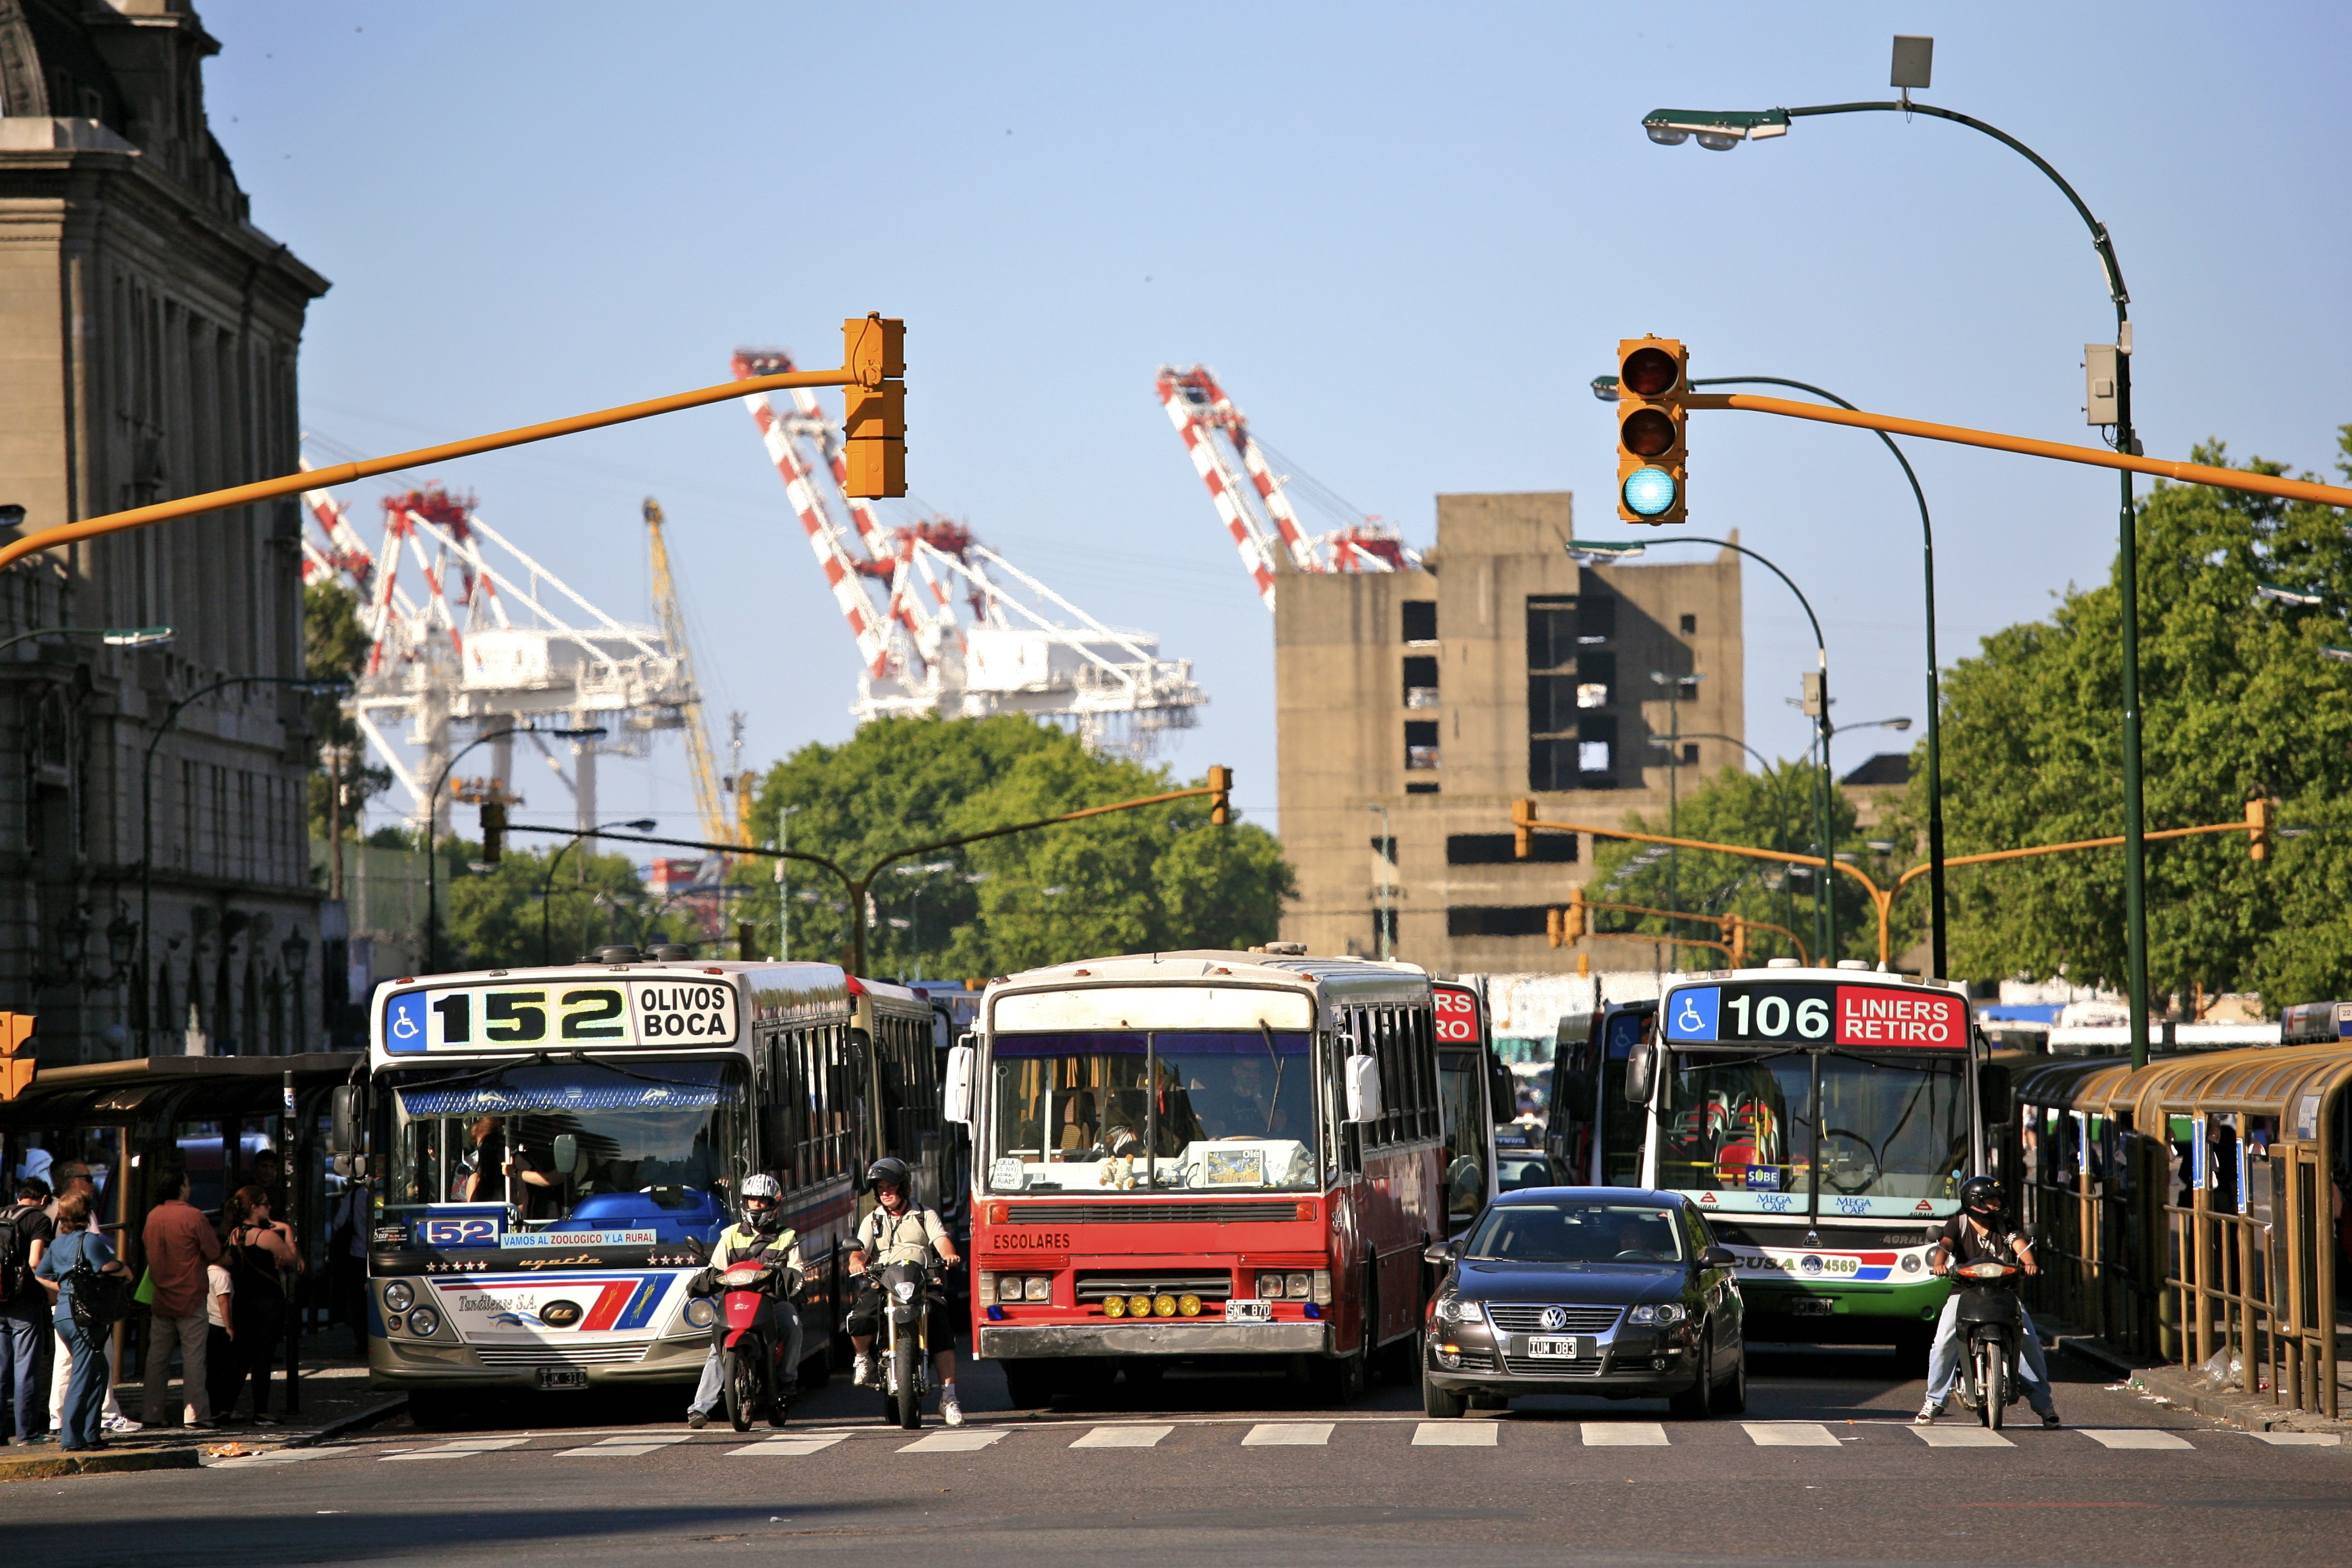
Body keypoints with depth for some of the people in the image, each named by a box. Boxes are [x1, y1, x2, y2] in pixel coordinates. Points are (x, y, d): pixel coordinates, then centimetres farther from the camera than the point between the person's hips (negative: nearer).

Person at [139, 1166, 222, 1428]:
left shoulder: (153, 1217, 3)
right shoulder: (194, 1216, -14)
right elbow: (214, 1252, -9)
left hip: (160, 1298, 5)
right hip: (190, 1297, -5)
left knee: (157, 1356, 9)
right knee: (193, 1355, -2)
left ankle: (152, 1412, 11)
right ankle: (196, 1413, -4)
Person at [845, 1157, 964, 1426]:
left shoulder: (925, 1216, 16)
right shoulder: (873, 1220, 19)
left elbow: (941, 1240, 0)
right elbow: (860, 1249, 5)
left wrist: (949, 1254, -24)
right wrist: (856, 1261, -21)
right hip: (881, 1285, 1)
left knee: (942, 1329, -24)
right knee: (859, 1320, -30)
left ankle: (948, 1396, -24)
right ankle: (864, 1359, 3)